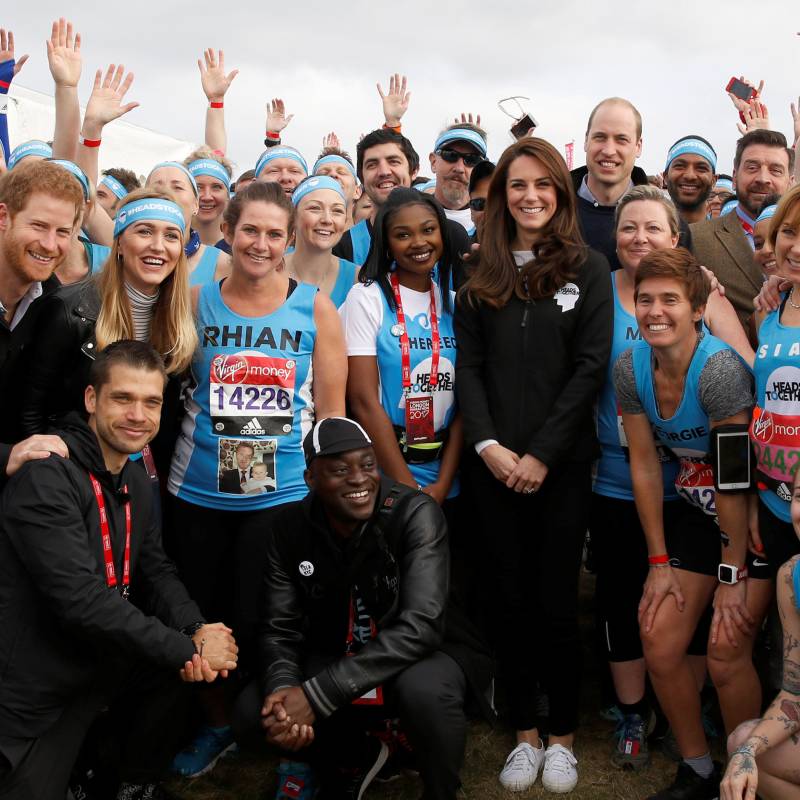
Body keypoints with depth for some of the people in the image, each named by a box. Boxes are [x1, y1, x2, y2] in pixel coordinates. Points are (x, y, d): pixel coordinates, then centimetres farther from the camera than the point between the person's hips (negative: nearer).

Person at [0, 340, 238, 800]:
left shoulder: (136, 484, 6)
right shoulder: (46, 476, -24)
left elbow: (156, 571, 7)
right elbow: (82, 600, -30)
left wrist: (197, 632, -14)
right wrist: (187, 649, -24)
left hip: (100, 666, 8)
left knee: (215, 657, 6)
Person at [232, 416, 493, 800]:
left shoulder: (416, 513, -23)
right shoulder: (290, 527, -8)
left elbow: (420, 625, -31)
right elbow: (280, 629, -6)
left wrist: (316, 696, -35)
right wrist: (282, 687, -30)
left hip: (428, 652, -4)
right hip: (339, 660, 5)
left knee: (424, 690, -37)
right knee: (255, 713, -14)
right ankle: (357, 755, 16)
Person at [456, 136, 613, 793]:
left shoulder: (588, 270, 2)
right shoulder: (482, 278, 10)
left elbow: (590, 368, -5)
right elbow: (467, 366, 5)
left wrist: (541, 454, -11)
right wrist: (487, 445, -9)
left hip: (563, 465, -2)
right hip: (494, 465, 3)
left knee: (556, 604, 3)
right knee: (509, 601, 8)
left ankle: (564, 737, 21)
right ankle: (526, 733, 23)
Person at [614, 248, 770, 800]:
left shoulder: (719, 368, -27)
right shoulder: (631, 367, -8)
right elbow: (645, 464, -3)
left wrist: (732, 575, -17)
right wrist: (659, 561, -1)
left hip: (755, 516, -6)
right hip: (696, 513, 6)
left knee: (727, 657, -9)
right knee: (659, 643, 2)